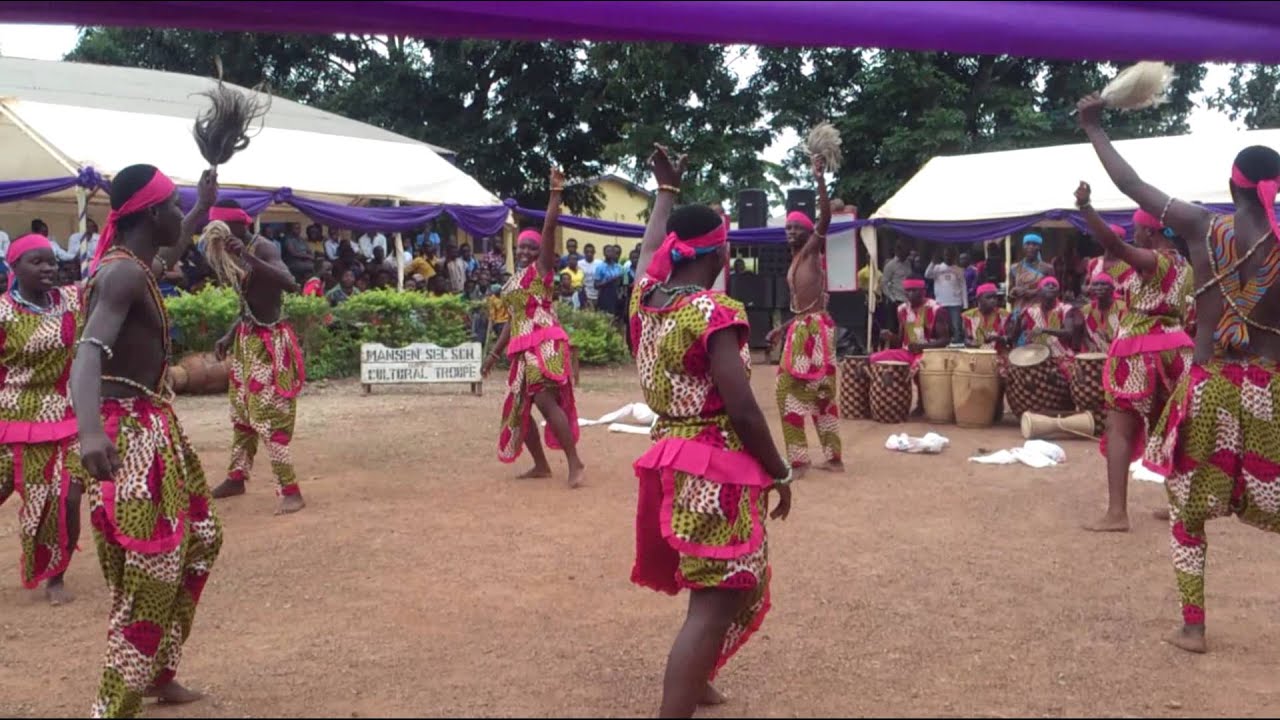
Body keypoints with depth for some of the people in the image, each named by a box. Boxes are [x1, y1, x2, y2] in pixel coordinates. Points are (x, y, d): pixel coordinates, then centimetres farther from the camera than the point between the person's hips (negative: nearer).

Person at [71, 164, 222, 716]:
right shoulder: (123, 273, -21)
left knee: (198, 540, 21)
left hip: (153, 427, 11)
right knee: (149, 575, -6)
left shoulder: (136, 265, 9)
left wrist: (203, 209, 44)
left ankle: (157, 674, 33)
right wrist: (90, 430, -53)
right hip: (126, 434, -11)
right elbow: (89, 351, -37)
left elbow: (168, 257, 36)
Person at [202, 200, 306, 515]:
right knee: (241, 410, 17)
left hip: (270, 341, -9)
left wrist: (248, 257, -41)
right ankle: (236, 478, 30)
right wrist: (229, 336, 12)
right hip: (247, 339, 9)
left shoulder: (263, 248, -17)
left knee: (267, 415, -10)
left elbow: (289, 283, -36)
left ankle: (290, 490, -6)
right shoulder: (238, 254, 9)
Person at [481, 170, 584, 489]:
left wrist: (556, 192, -16)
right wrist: (494, 353, 24)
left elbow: (549, 228, -11)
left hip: (544, 345, -9)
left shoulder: (542, 269, 1)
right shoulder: (513, 281, 21)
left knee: (545, 401, -21)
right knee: (518, 409, 9)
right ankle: (541, 465, 21)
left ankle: (575, 463, -19)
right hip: (523, 349, 9)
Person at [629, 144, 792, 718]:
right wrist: (779, 473, -9)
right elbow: (742, 411, -20)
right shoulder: (714, 311, -18)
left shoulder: (645, 299, 3)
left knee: (719, 589, 27)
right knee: (716, 602, -6)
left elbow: (649, 247, 26)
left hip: (671, 459, 9)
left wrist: (666, 189, 40)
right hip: (716, 469, -9)